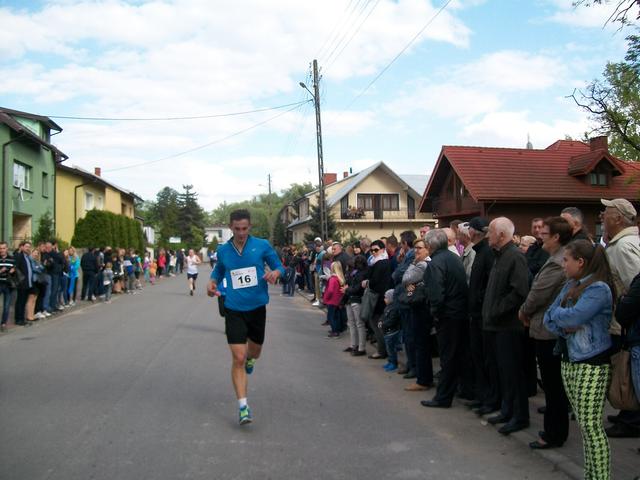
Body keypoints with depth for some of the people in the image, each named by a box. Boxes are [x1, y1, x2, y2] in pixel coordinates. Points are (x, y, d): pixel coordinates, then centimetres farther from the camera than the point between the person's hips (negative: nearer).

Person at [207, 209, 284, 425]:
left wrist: (275, 273, -20)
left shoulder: (262, 245, -5)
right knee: (238, 359, -8)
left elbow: (279, 266, 3)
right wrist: (212, 283, 0)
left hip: (257, 307, 1)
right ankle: (243, 406, 0)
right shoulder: (223, 250, 1)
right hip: (234, 310, -1)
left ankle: (249, 359, 58)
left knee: (254, 351, 20)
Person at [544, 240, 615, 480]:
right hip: (569, 361, 8)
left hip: (591, 364, -8)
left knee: (591, 425, -7)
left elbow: (574, 317, -24)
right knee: (584, 424, 14)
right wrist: (563, 327, -10)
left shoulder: (599, 288, -13)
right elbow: (548, 318, 10)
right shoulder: (570, 286, 12)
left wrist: (556, 312, -4)